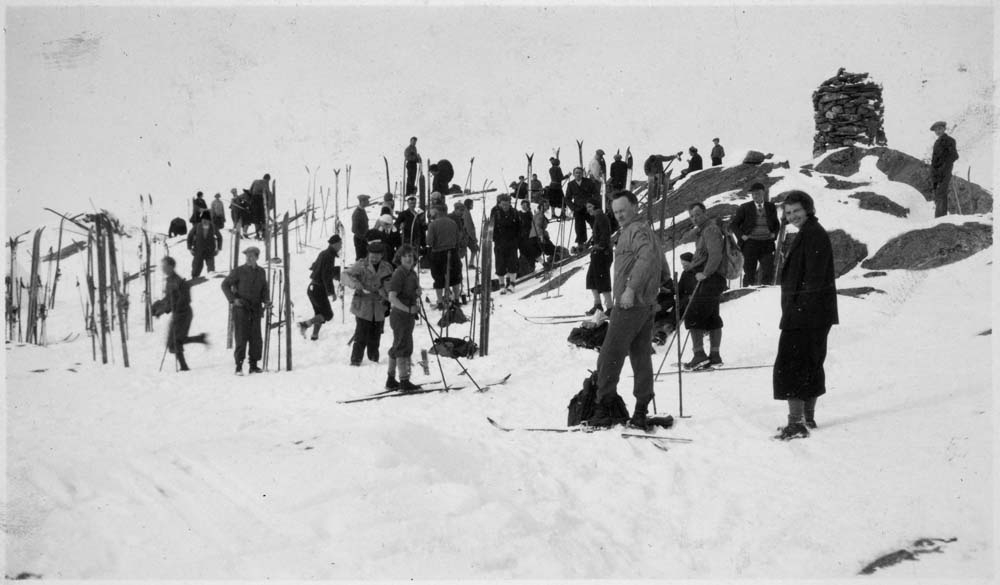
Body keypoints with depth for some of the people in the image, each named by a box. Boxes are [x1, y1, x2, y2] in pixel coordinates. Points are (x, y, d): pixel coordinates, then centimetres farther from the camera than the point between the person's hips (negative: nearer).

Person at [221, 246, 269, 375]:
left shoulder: (261, 272, 10)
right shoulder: (239, 271, -3)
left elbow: (264, 289, 16)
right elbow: (225, 284, 0)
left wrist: (266, 301, -3)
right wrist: (233, 299, -12)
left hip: (255, 310, 4)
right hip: (241, 308, -4)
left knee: (256, 339, 2)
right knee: (241, 338, -7)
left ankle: (253, 365, 11)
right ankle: (239, 366, -2)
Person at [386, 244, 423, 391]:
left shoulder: (412, 273, 12)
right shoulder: (399, 274, -15)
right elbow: (392, 297, -23)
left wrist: (416, 306, 4)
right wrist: (408, 309, -26)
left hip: (408, 315, 10)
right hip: (400, 315, -10)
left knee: (397, 348, 15)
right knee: (404, 347, -8)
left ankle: (391, 381, 25)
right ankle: (404, 381, -4)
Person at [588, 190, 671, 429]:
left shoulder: (636, 230, -10)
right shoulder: (647, 231, 21)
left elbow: (647, 256, -28)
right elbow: (663, 268, 25)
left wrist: (631, 288, -31)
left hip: (630, 303, -10)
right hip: (647, 304, 10)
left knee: (610, 356, -7)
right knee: (641, 357, 10)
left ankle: (604, 408, -7)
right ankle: (641, 412, 11)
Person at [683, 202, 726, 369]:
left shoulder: (710, 230, -12)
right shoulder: (704, 230, 19)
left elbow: (716, 255, -23)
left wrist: (705, 273, -23)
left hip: (709, 279, -11)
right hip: (713, 279, 11)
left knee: (692, 317, -11)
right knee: (712, 319, 13)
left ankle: (699, 354, -15)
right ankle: (714, 355, 18)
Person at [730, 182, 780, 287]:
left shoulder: (771, 207, 10)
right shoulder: (745, 207, 2)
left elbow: (777, 224, 23)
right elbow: (733, 224, 6)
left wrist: (774, 234, 5)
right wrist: (741, 235, -6)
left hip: (767, 243, 2)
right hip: (750, 242, -2)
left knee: (768, 272, -6)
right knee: (749, 272, 0)